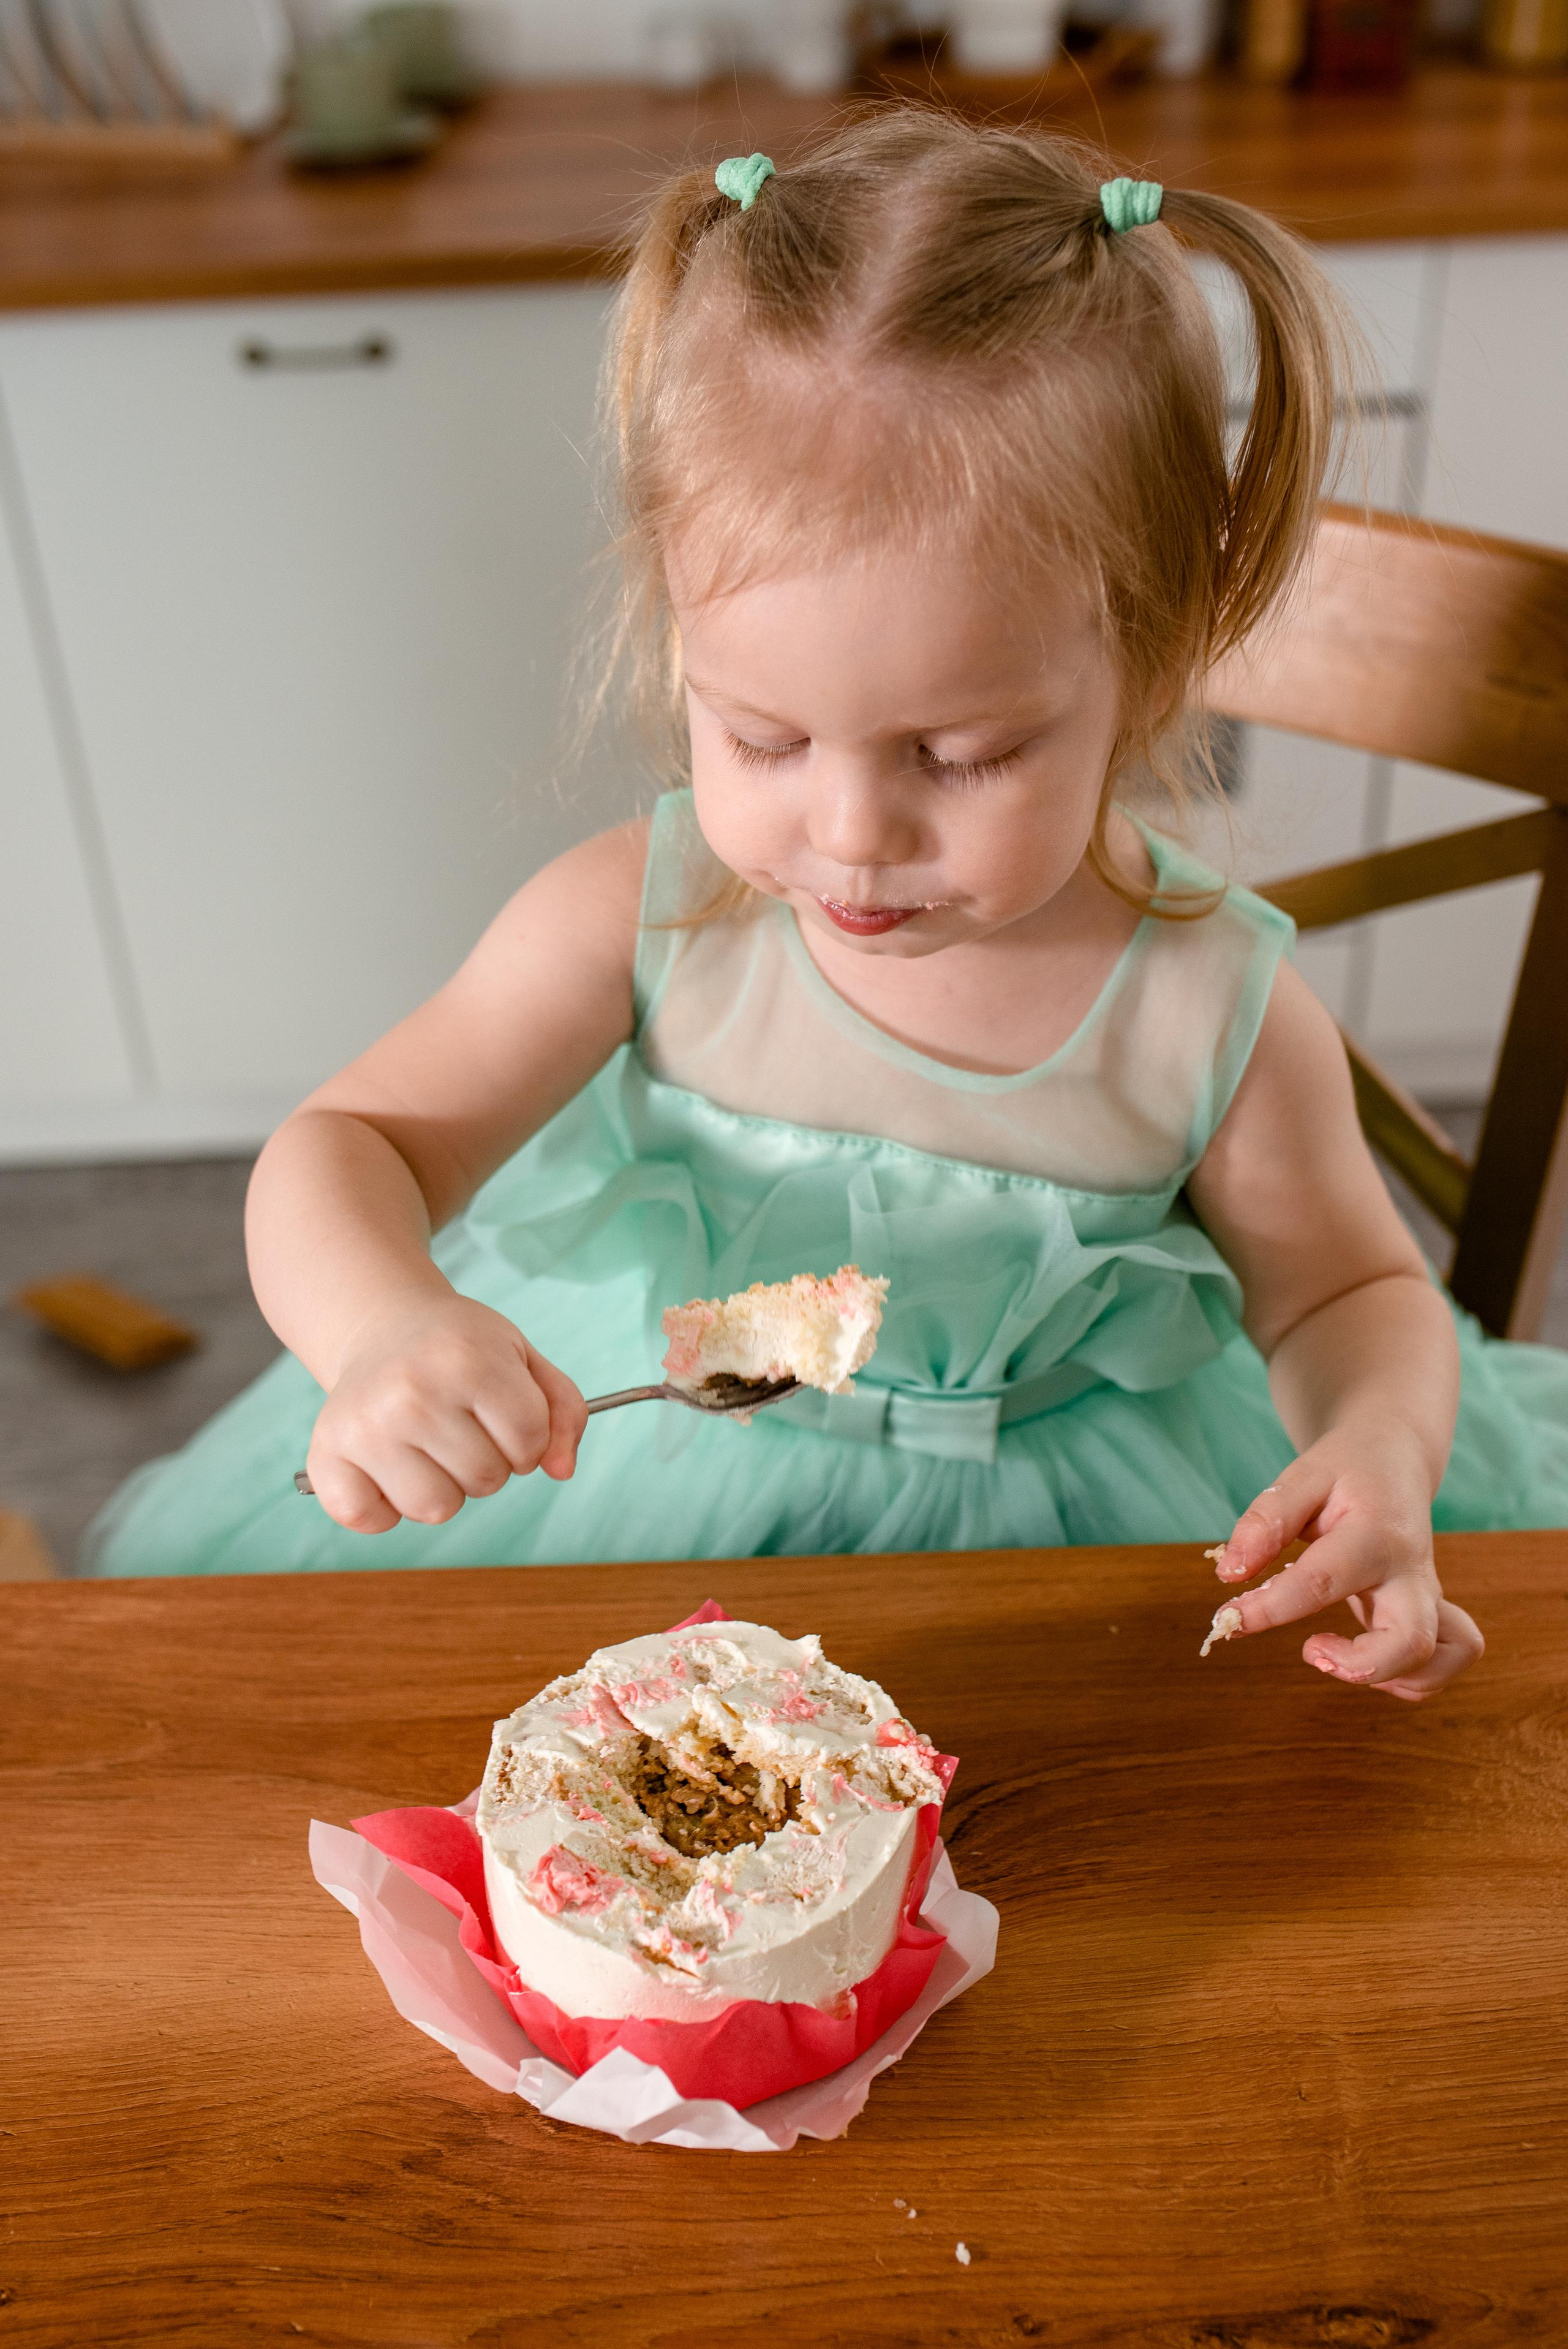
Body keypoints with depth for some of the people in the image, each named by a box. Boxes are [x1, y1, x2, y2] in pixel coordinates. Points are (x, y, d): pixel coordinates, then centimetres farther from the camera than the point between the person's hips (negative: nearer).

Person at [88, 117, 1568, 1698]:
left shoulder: (1219, 1020, -23)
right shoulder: (643, 919, -22)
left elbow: (1348, 1294, -5)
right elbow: (342, 1155, -16)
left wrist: (1378, 1454, -28)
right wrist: (386, 1329, -39)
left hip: (1048, 1525, 2)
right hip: (649, 1470, 0)